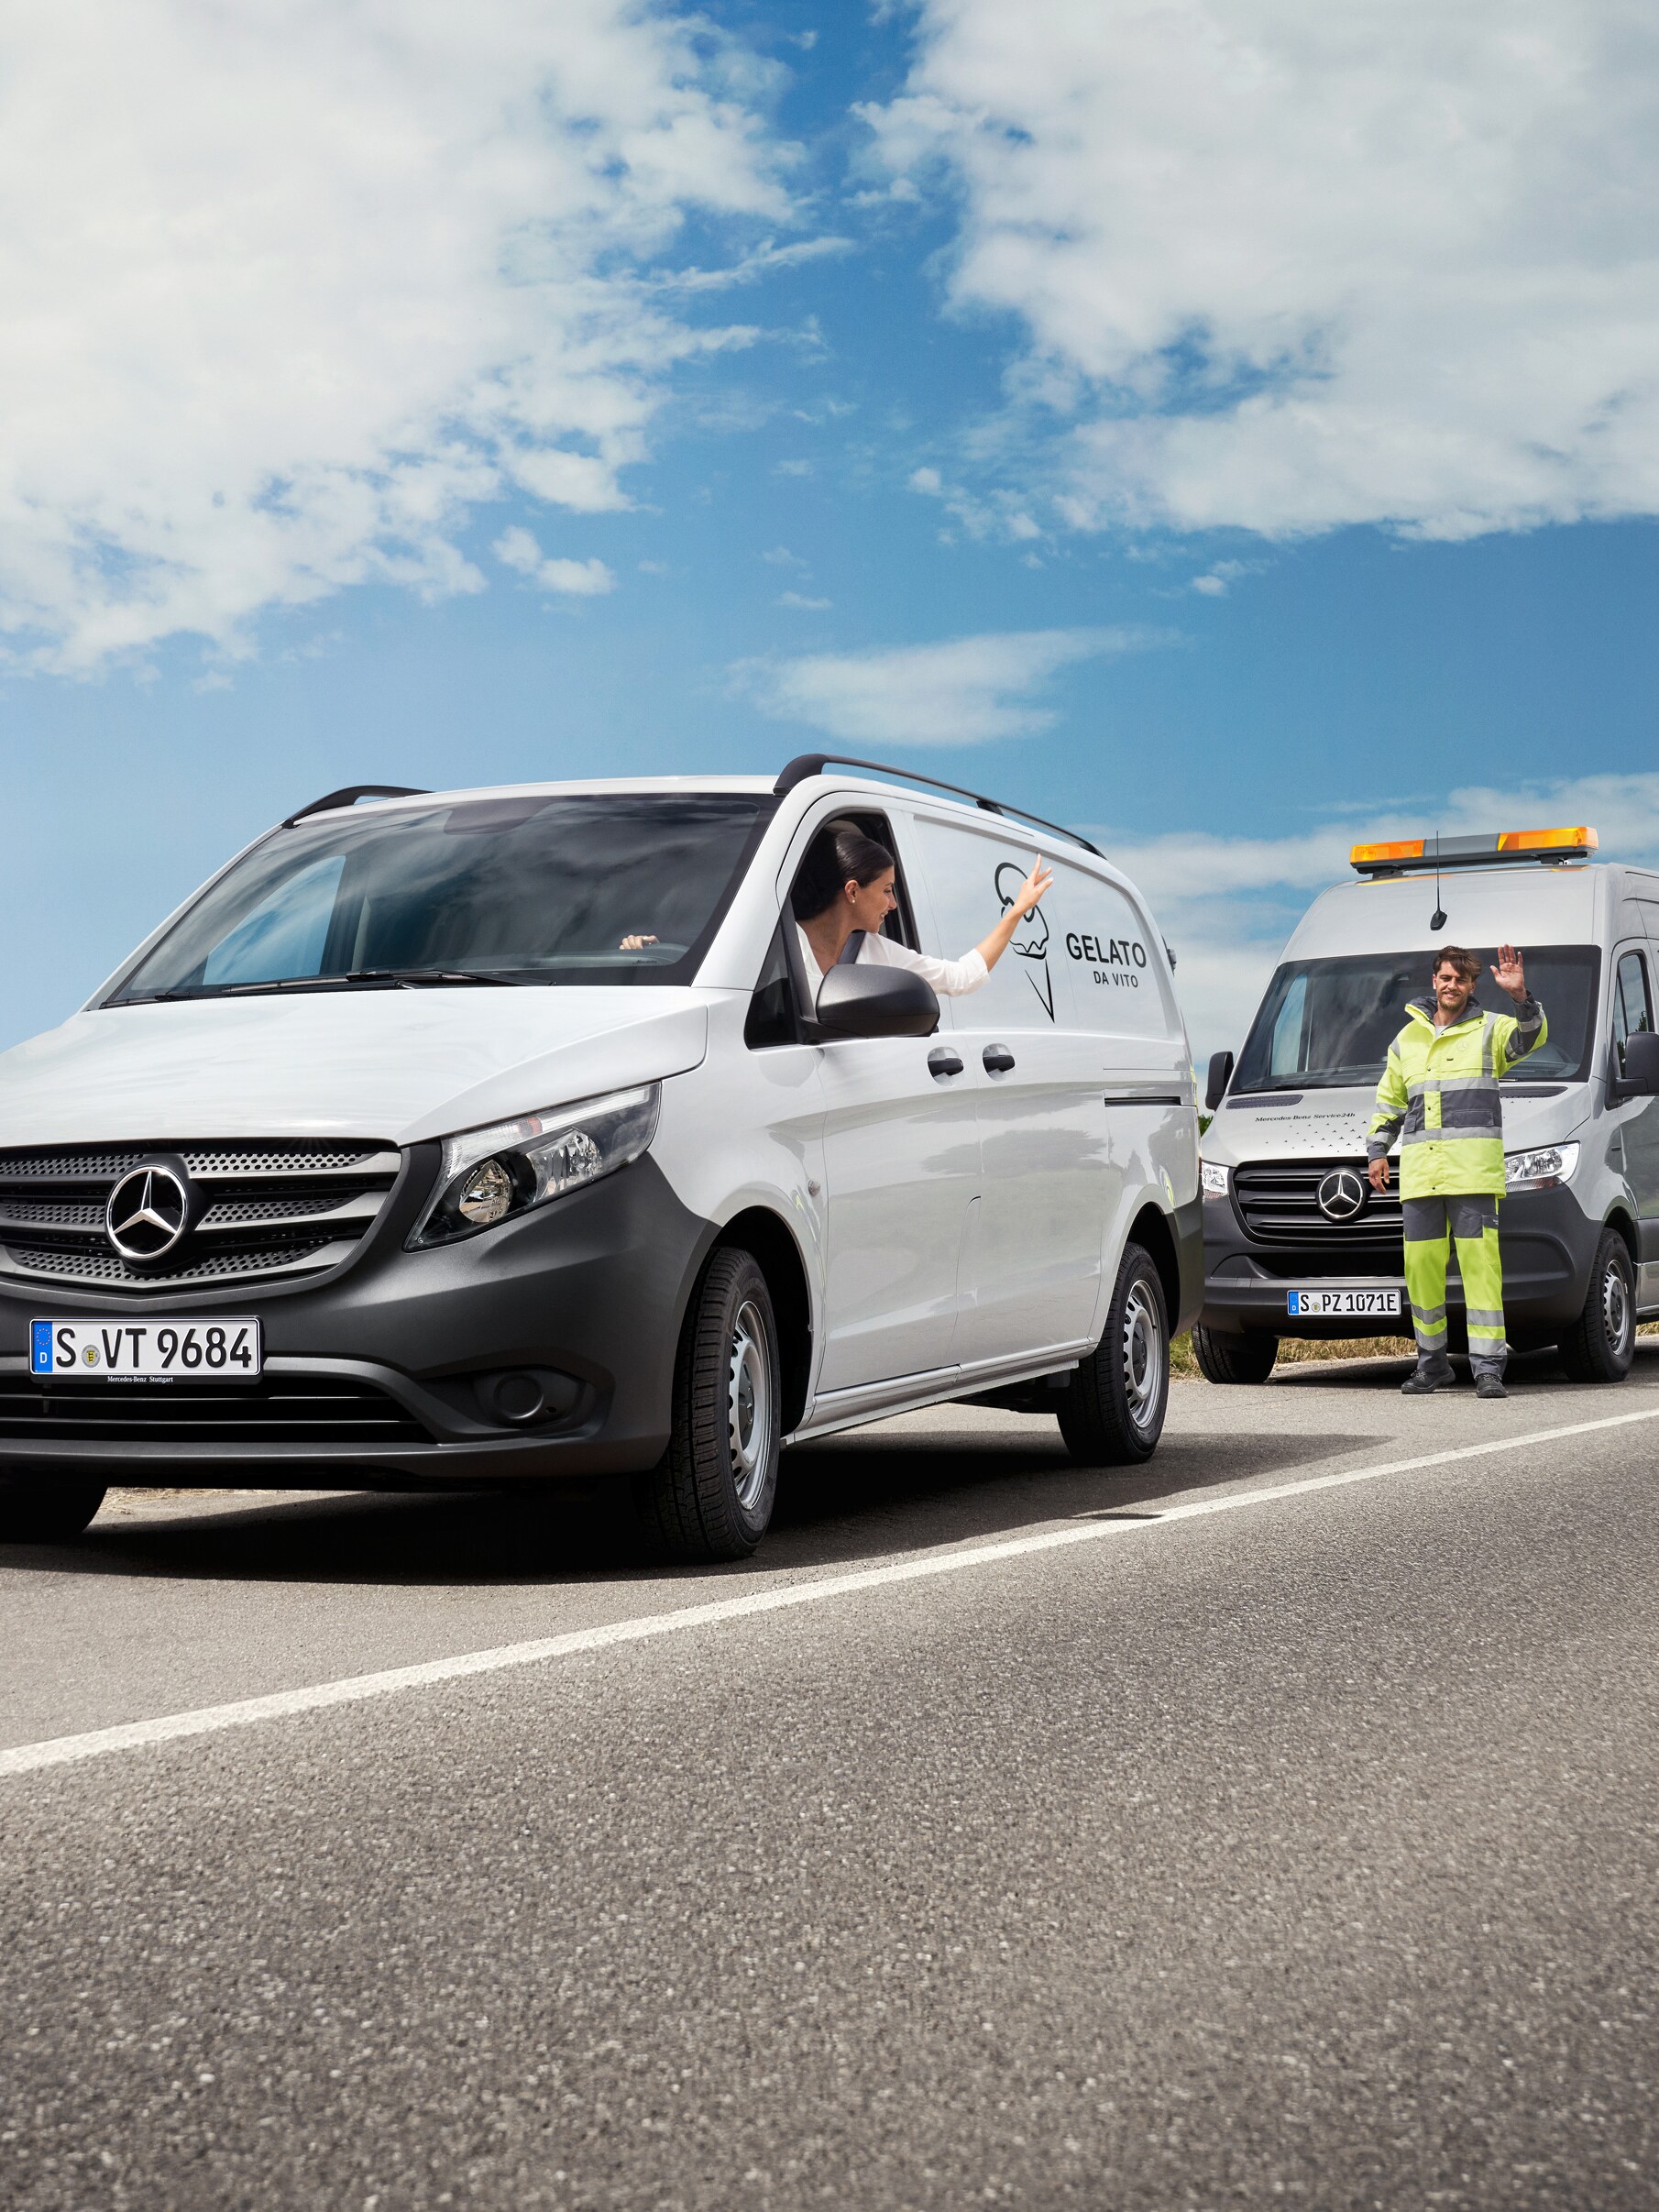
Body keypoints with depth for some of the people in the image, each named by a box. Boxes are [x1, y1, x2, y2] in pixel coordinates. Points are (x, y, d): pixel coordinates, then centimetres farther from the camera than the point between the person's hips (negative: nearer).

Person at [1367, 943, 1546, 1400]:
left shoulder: (1489, 1030, 8)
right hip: (1419, 1168, 4)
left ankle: (1488, 1367, -11)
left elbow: (1531, 1036, -12)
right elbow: (1388, 1101, 26)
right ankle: (1431, 1364, 14)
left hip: (1473, 1168, -4)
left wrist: (1520, 995, -29)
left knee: (1480, 1263, -10)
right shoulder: (1407, 1039, 20)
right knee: (1421, 1265, 3)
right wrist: (1376, 1151, 17)